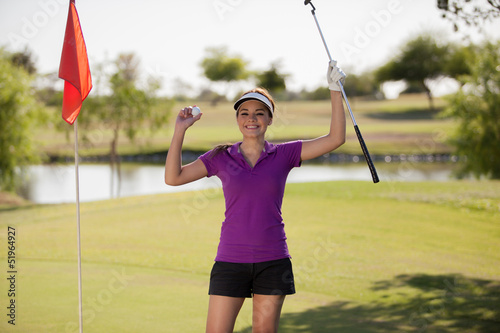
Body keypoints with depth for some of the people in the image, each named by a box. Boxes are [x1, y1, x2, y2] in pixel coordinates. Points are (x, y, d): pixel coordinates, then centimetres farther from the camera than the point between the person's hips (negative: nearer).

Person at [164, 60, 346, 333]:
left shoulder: (283, 155, 3)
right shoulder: (221, 158, 4)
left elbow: (335, 138, -2)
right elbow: (173, 177, -2)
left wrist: (335, 89, -6)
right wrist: (180, 130, -7)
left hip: (272, 261, 0)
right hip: (231, 260, 0)